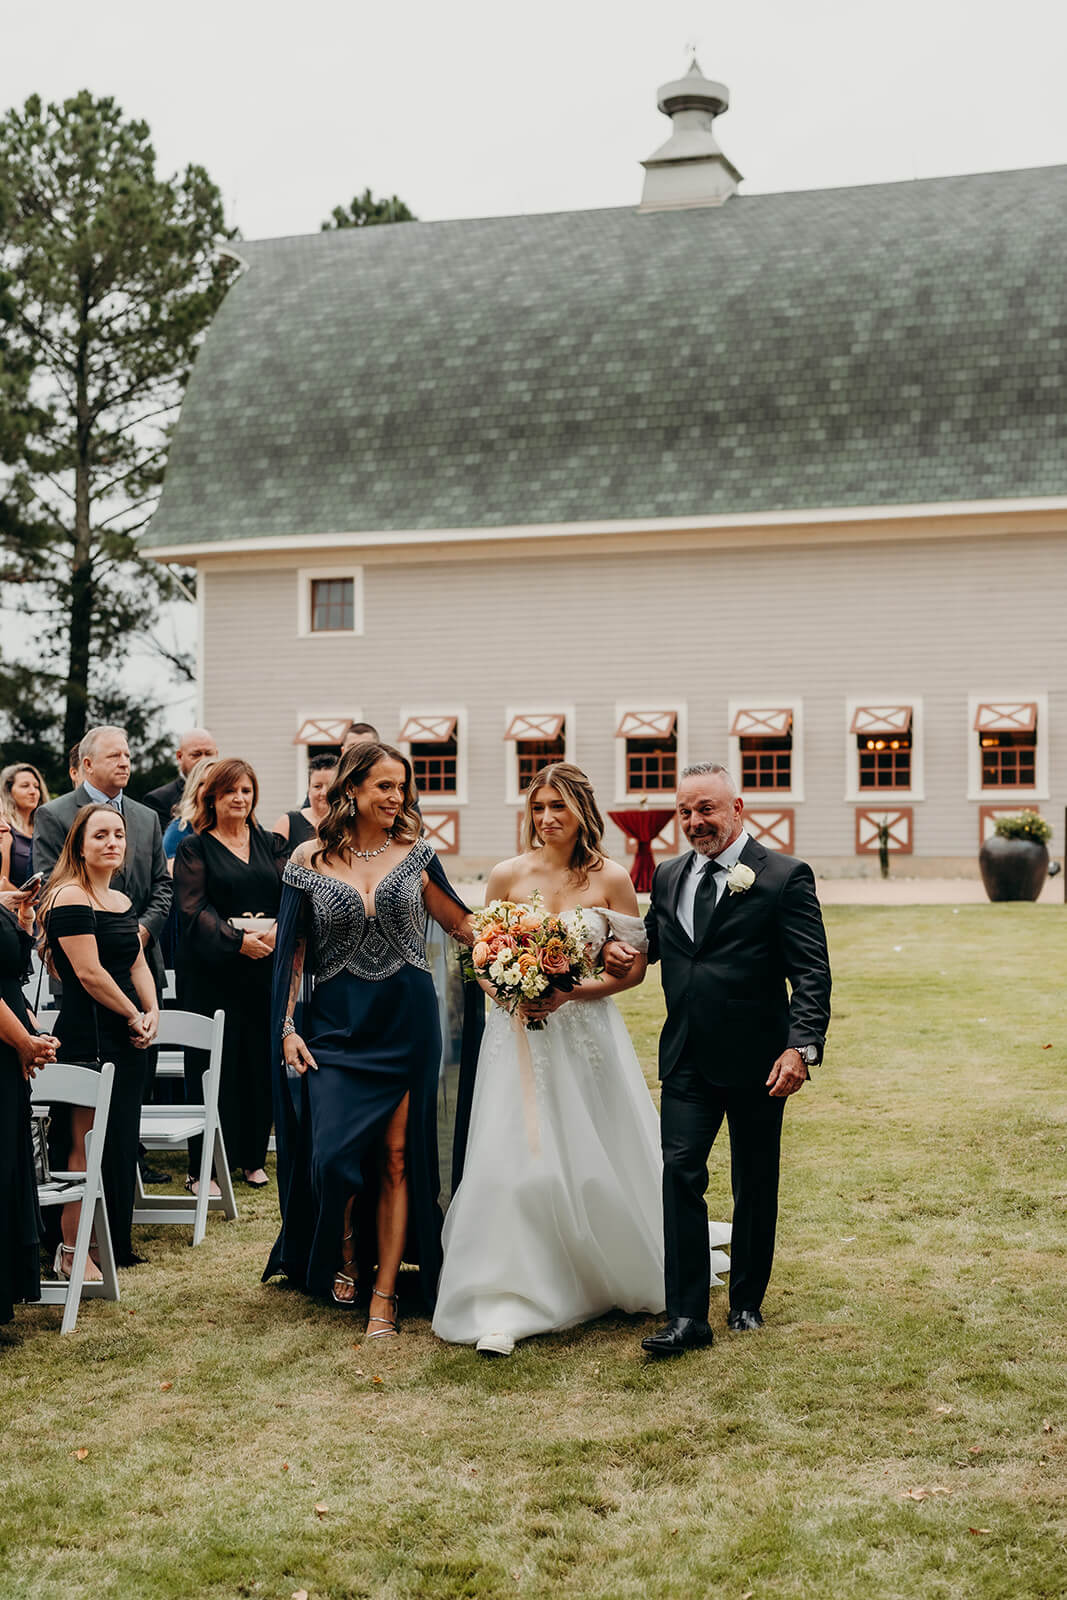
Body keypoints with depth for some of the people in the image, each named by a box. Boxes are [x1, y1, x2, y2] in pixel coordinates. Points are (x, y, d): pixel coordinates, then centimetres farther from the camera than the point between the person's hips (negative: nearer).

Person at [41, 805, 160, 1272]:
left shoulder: (122, 901, 17)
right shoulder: (70, 897, -12)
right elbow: (89, 973, -17)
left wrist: (152, 1012, 0)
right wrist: (134, 1016, -8)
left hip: (125, 1040, 9)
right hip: (88, 1039, -9)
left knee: (122, 1142, 13)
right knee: (85, 1148, -7)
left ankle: (116, 1245, 22)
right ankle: (72, 1251, -2)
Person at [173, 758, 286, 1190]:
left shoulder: (269, 844, 14)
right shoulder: (195, 848, 2)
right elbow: (194, 910, -8)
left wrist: (277, 931, -14)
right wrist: (238, 940, -19)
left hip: (265, 967, 4)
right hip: (212, 972, -4)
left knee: (260, 1061, 6)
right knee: (212, 1063, -3)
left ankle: (252, 1157, 19)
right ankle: (202, 1168, 3)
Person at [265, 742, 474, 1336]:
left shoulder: (414, 853, 3)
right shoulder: (311, 861, 0)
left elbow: (460, 921, 10)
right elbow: (293, 950, 3)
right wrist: (288, 1028, -3)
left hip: (407, 1022, 1)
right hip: (336, 1025, -1)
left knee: (398, 1158, 0)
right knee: (333, 1155, -9)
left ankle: (384, 1293, 9)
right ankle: (345, 1252, 23)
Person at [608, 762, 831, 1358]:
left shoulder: (784, 876, -7)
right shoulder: (669, 875, 10)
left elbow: (812, 973, -10)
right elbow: (654, 941, 24)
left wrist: (802, 1046, -22)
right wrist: (630, 948, -1)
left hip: (756, 1061, -3)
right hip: (687, 1059, 4)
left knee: (755, 1185, 10)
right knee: (680, 1173, -8)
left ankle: (747, 1302, 26)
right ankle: (687, 1317, -6)